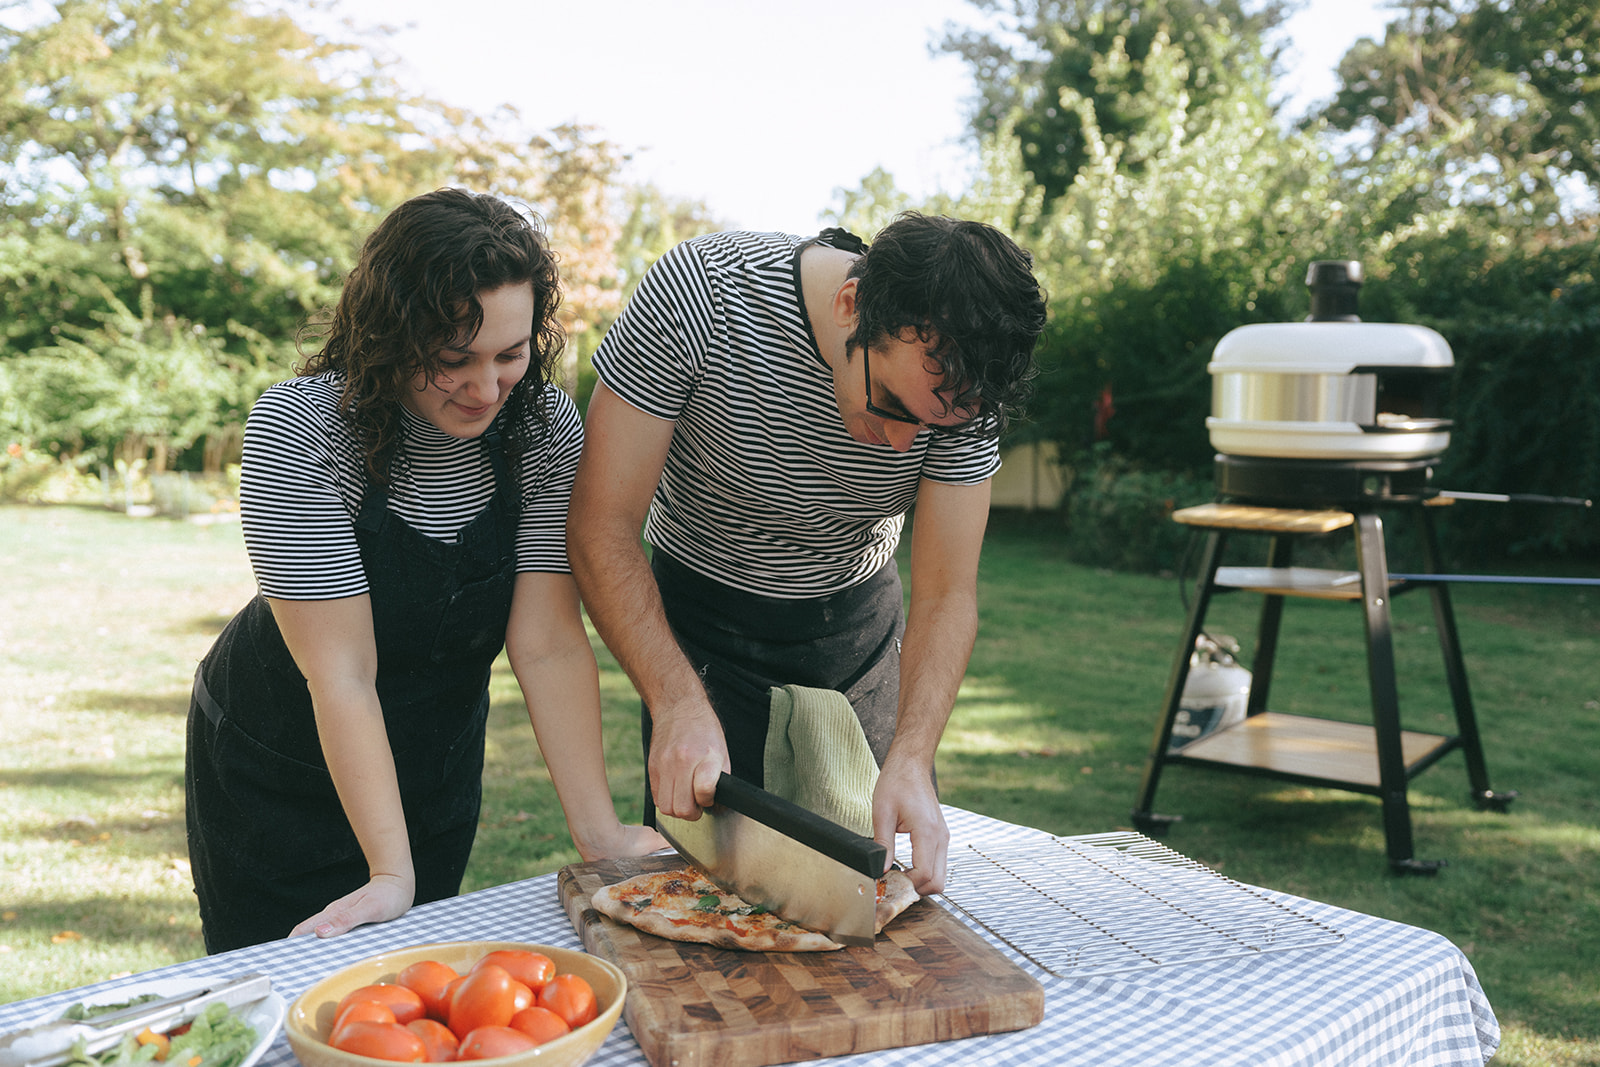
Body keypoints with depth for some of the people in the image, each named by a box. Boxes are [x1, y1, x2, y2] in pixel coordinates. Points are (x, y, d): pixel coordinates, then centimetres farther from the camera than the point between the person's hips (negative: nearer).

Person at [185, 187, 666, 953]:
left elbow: (549, 644, -20)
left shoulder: (544, 427, -19)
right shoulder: (298, 430, -29)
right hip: (277, 769, -3)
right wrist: (391, 871, -31)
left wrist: (599, 832, -28)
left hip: (437, 768, 3)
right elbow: (341, 671, -29)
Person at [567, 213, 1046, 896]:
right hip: (701, 615, -2)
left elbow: (945, 594, -17)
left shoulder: (959, 381, -23)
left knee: (906, 866, 8)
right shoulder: (698, 290, -31)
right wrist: (679, 704, -37)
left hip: (857, 622, 3)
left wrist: (911, 762, -32)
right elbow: (602, 530, -27)